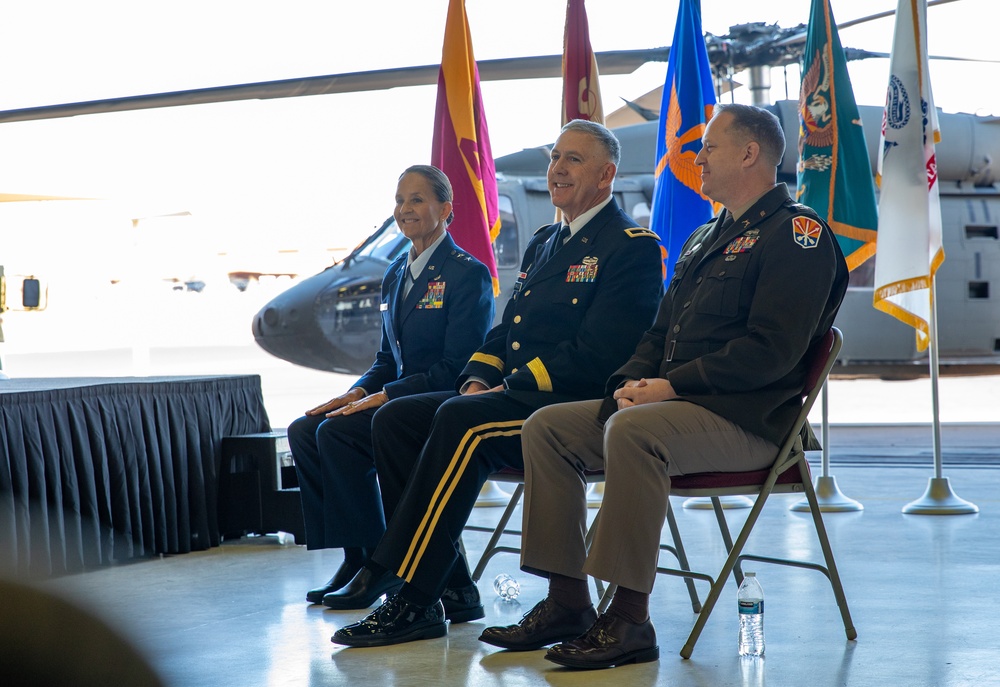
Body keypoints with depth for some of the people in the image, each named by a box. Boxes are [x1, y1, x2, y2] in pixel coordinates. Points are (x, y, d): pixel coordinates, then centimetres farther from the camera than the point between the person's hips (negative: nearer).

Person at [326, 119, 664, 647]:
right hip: (516, 400, 9)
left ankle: (413, 599, -30)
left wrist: (508, 388, -17)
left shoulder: (632, 246, -6)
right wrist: (479, 379, 1)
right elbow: (503, 332, 24)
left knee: (462, 422, -32)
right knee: (395, 418, -7)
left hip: (576, 406, -9)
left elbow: (596, 356, -17)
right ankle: (450, 587, -9)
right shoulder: (544, 243, 23)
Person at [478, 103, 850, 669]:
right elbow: (662, 331, 24)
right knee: (549, 426, -2)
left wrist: (671, 385, -20)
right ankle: (568, 601, -3)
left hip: (750, 419, -9)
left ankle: (631, 620, -32)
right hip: (678, 405, 9)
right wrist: (634, 380, 1)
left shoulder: (796, 232, -7)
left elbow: (771, 350, -19)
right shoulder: (707, 239, 24)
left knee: (633, 429, -35)